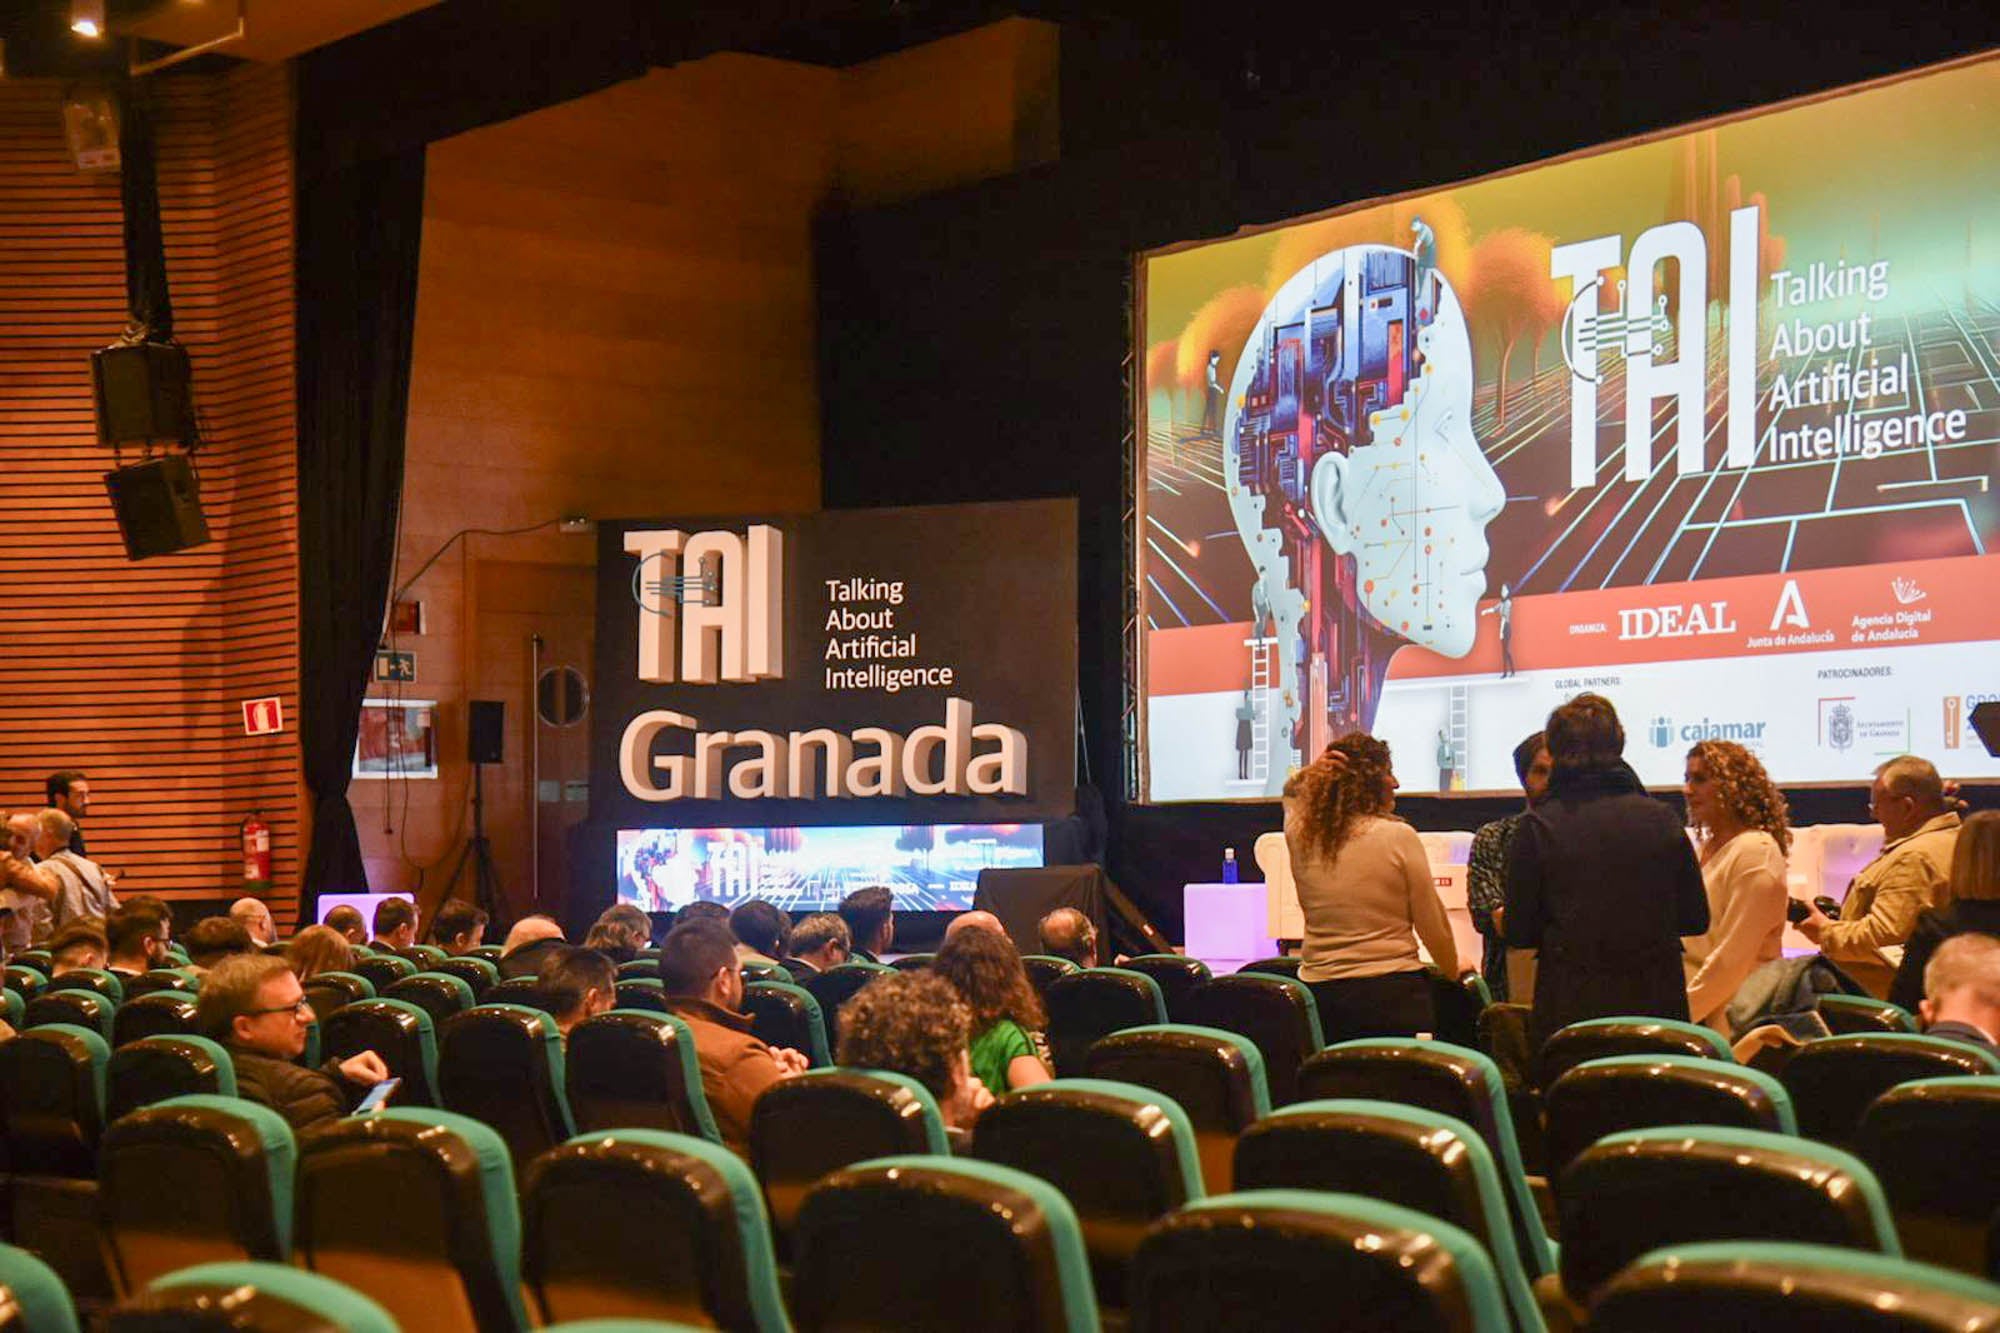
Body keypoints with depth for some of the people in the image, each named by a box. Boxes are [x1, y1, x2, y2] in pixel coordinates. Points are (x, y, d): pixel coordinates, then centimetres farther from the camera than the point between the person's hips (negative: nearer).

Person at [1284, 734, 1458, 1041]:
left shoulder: (1301, 836, 3)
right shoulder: (1398, 837, -7)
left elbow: (1291, 790, 30)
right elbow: (1432, 925, 0)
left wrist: (1312, 772, 8)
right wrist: (1454, 969, 19)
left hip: (1319, 993, 4)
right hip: (1390, 993, -4)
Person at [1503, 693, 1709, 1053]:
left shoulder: (1538, 825, -6)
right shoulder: (1662, 818, 1)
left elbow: (1518, 933, -3)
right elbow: (1695, 919, 7)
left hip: (1569, 1009, -2)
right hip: (1656, 1005, 2)